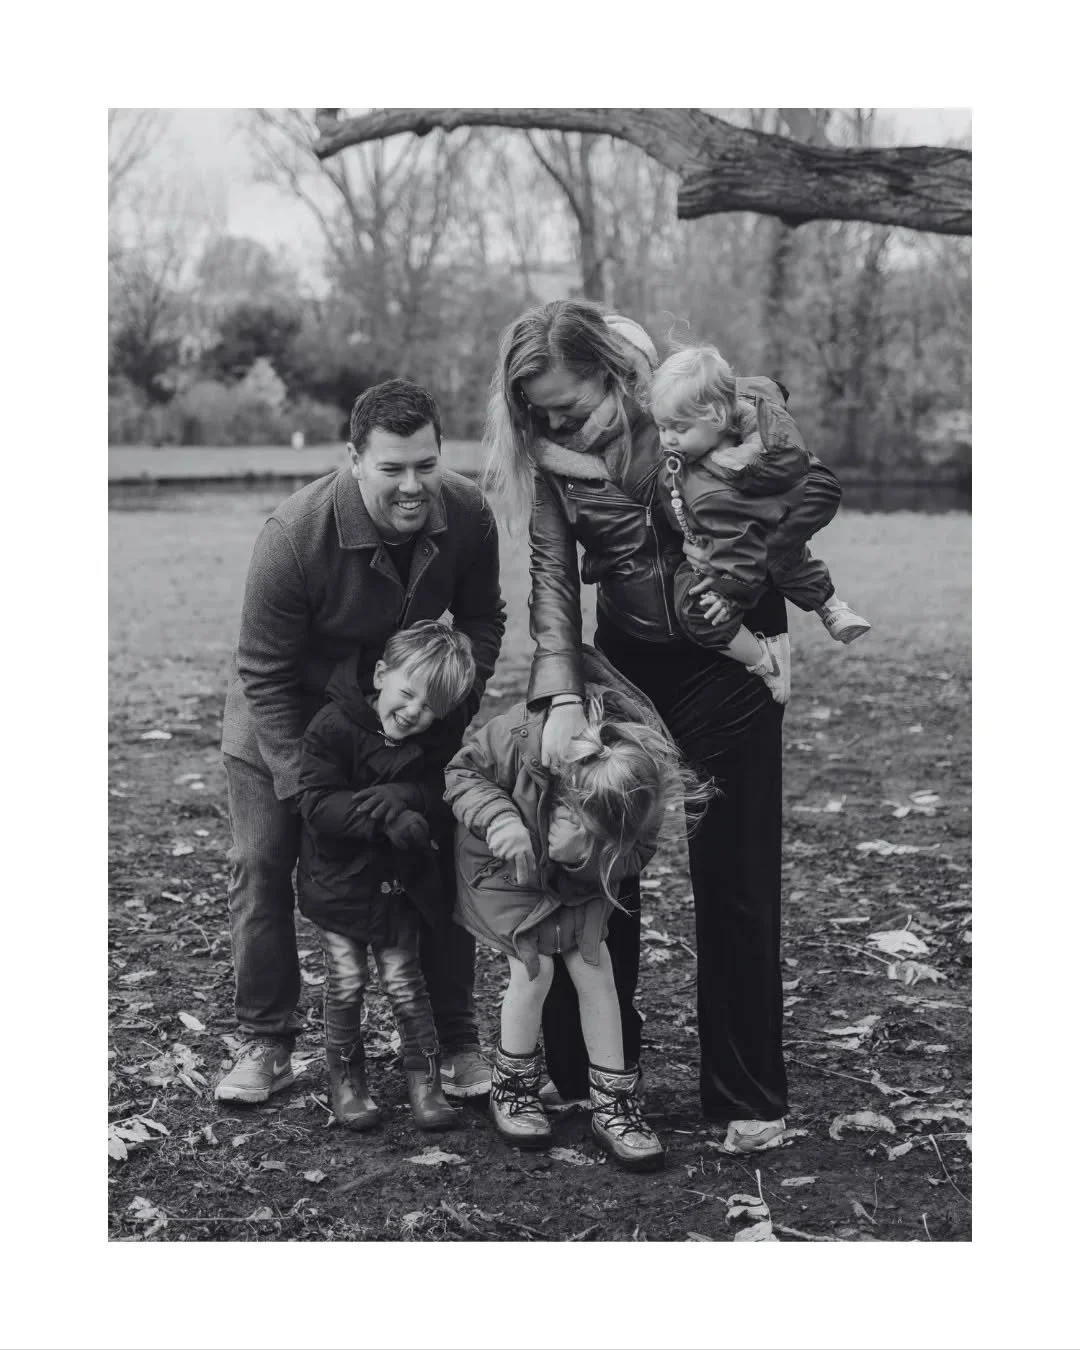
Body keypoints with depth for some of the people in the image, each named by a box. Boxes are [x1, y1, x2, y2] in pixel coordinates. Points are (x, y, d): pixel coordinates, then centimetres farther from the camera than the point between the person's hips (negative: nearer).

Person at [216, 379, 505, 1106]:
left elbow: (482, 619, -2)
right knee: (262, 863, -3)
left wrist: (456, 696, -16)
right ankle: (267, 1045, 13)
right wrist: (306, 784, -28)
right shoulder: (295, 534, -34)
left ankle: (458, 1042, 13)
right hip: (284, 716, -2)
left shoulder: (468, 514, -22)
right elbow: (266, 675, -25)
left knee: (445, 860, -1)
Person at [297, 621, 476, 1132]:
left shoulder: (438, 743, -5)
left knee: (405, 984, 5)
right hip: (339, 882, -2)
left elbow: (441, 797, -16)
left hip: (400, 887, 2)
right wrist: (389, 817, -32)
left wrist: (388, 797, -32)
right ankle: (345, 1078, 23)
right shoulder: (332, 726, -17)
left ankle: (424, 1079, 19)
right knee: (345, 985, 4)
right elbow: (318, 807, -23)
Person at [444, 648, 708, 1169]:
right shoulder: (523, 735, -40)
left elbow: (636, 854, -20)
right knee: (535, 966, -14)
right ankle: (511, 1085, 11)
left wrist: (584, 852, -41)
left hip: (576, 878, 3)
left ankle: (613, 1101, 6)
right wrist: (498, 818, -40)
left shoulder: (645, 778, -31)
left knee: (594, 966, -7)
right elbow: (460, 771, -22)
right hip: (503, 864, -3)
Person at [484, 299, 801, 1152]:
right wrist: (563, 697, -23)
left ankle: (750, 1098, 10)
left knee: (734, 880, 0)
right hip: (623, 664, 4)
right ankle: (583, 1072, 20)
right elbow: (552, 576, -11)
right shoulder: (552, 452, -4)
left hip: (726, 660, -4)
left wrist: (773, 623, -10)